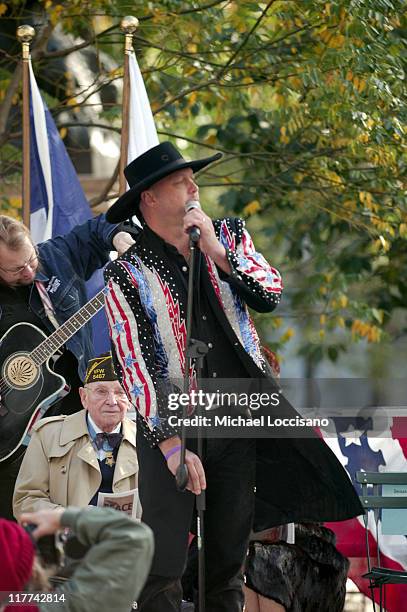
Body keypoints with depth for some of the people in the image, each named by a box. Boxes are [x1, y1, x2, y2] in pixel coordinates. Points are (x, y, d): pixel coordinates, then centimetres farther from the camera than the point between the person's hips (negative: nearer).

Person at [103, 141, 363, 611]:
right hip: (171, 429, -4)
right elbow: (133, 365, -9)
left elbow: (271, 296, -4)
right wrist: (171, 444, -16)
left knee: (229, 560, 10)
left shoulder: (229, 236, 9)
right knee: (161, 571, -8)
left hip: (239, 421, 4)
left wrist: (217, 252, -14)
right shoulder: (128, 274, -4)